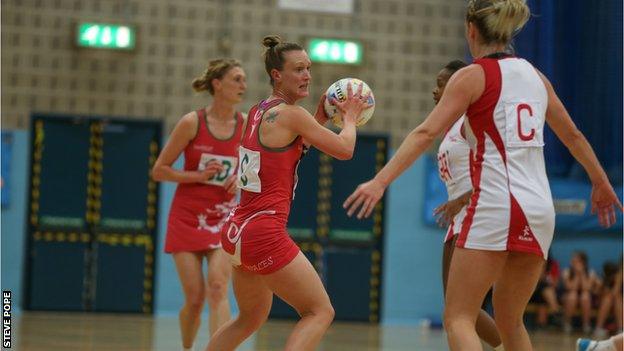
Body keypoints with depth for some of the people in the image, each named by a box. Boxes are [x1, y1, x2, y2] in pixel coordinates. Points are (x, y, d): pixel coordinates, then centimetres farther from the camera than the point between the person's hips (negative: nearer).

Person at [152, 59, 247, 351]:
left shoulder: (247, 125, -1)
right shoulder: (192, 122, -9)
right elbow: (159, 170, -4)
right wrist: (199, 176, -16)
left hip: (223, 218, 2)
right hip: (187, 217, -2)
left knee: (218, 288, -19)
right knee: (195, 299, -1)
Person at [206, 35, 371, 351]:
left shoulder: (258, 111, 13)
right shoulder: (290, 113, -11)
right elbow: (344, 149, -5)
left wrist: (322, 115, 25)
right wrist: (350, 117, 14)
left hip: (237, 231, 9)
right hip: (264, 234, -9)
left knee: (251, 318, 26)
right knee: (320, 312, -3)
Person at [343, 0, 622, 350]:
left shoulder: (473, 76, -2)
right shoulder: (534, 75, 15)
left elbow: (425, 133, -13)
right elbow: (573, 136, 26)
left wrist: (380, 181, -19)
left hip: (495, 206, -6)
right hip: (540, 211, 6)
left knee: (458, 319, -4)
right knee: (510, 322, 18)